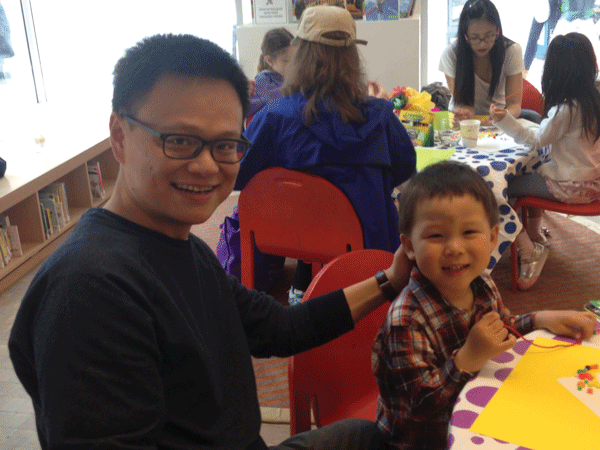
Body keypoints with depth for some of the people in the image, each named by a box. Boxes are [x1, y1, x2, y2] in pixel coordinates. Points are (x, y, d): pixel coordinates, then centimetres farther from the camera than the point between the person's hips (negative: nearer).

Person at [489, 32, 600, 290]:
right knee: (532, 174, 30)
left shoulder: (565, 109, -22)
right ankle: (535, 237, 35)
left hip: (570, 187, -9)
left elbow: (536, 142, -11)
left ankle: (528, 252, -1)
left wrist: (505, 121, -16)